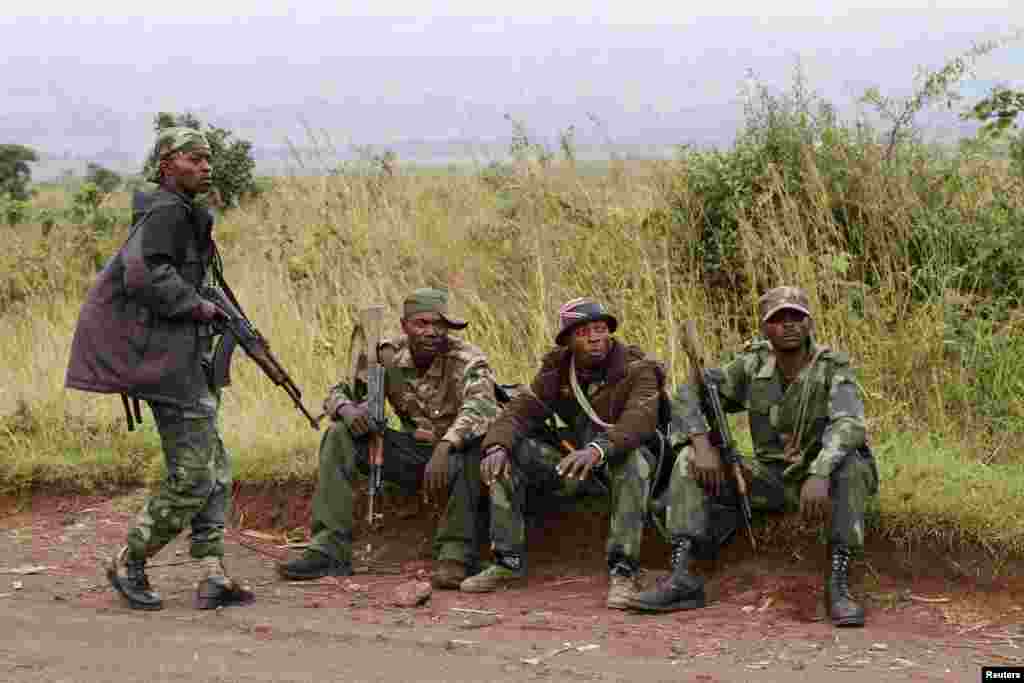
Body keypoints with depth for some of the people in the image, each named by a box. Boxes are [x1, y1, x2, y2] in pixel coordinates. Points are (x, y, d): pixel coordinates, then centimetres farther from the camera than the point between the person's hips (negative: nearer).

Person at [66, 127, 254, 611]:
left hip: (182, 360, 11)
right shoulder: (166, 211, -12)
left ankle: (212, 576, 6)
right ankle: (129, 565, 6)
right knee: (192, 477, -8)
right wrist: (198, 307, -16)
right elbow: (145, 275, -26)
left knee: (215, 470, 8)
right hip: (165, 358, -11)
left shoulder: (184, 215, 18)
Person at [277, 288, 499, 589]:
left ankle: (456, 554, -28)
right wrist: (347, 410, -23)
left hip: (456, 454, -5)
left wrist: (445, 446, -52)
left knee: (469, 442, -39)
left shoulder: (468, 359, -17)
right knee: (340, 436, -11)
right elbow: (340, 392, 3)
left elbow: (480, 408, -35)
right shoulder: (390, 357, -3)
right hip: (414, 451, 5)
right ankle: (329, 549, -13)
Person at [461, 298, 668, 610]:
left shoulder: (637, 370, -16)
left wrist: (598, 450, -52)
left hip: (621, 458, -5)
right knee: (509, 454, -13)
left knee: (632, 460, -40)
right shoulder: (557, 370, 1)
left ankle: (622, 572, -39)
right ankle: (509, 561, -11)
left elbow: (640, 419, -34)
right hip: (577, 459, 5)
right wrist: (497, 446, -30)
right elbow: (521, 411, -8)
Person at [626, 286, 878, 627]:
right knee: (690, 461, -12)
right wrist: (703, 444, -19)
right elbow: (689, 395, -1)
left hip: (823, 479, -4)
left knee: (851, 464, -36)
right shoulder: (753, 364, -3)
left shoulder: (833, 369, -14)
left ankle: (839, 585, -35)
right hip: (771, 478, 4)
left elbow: (848, 425, -32)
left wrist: (820, 475, -49)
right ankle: (682, 579, -23)